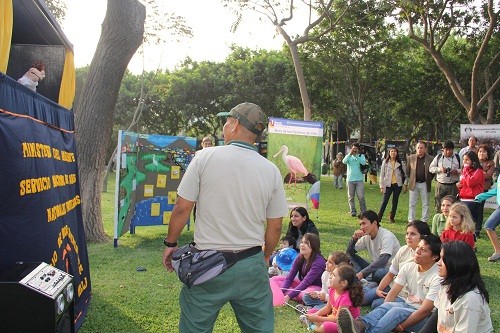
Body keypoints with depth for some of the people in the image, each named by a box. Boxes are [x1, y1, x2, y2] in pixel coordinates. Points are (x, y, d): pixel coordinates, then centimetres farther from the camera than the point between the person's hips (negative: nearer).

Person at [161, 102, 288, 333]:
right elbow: (275, 226, 4)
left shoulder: (205, 157, -8)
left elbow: (182, 208, -6)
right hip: (252, 267, 2)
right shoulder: (271, 171, -1)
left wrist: (170, 243, 10)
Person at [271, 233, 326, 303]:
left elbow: (306, 282, -31)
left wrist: (289, 296, -36)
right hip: (302, 284, 7)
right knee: (275, 279, -3)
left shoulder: (319, 262, -25)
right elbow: (290, 277, -9)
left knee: (306, 294, -43)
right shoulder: (300, 258, -4)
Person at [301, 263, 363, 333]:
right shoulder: (333, 290, -6)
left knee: (325, 327, -33)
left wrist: (318, 318, -22)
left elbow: (337, 319, -25)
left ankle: (315, 327, -3)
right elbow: (328, 308, 8)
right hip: (334, 317, 9)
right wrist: (315, 315, -7)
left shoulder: (345, 298, -30)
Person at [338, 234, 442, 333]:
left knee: (397, 311, -34)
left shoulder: (437, 277, -16)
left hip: (424, 319, -5)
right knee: (387, 306, -28)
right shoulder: (408, 267, 3)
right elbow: (393, 293, -1)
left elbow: (425, 310, -21)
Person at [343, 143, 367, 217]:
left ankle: (364, 212, 1)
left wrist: (356, 155, -18)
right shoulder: (349, 156, 10)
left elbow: (364, 163, -13)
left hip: (359, 180, -1)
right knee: (351, 197, 4)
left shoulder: (361, 156, 8)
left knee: (361, 197, -8)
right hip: (350, 180, 1)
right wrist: (350, 154, -20)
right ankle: (352, 211, 10)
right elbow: (344, 161, -11)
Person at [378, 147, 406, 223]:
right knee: (385, 201, -5)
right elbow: (382, 174, 0)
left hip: (397, 185, 2)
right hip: (388, 185, -2)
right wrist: (382, 186, -3)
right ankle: (379, 218, -2)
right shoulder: (385, 162, 0)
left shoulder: (400, 163, 4)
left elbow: (404, 174, 8)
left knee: (395, 201, 7)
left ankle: (392, 217, 16)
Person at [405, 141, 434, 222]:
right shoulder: (410, 158, 2)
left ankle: (424, 221, 15)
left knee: (425, 204, 7)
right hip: (413, 184, 1)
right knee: (412, 204, 5)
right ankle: (411, 221, 12)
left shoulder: (430, 159, -3)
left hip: (424, 184, -1)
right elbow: (407, 171, 10)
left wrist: (428, 180, -1)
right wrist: (410, 180, 6)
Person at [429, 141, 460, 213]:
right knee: (438, 205, 6)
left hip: (453, 186, -1)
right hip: (440, 185, 1)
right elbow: (431, 168, 6)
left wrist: (457, 171, -16)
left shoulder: (457, 158, 4)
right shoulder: (438, 157, 7)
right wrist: (439, 169, -12)